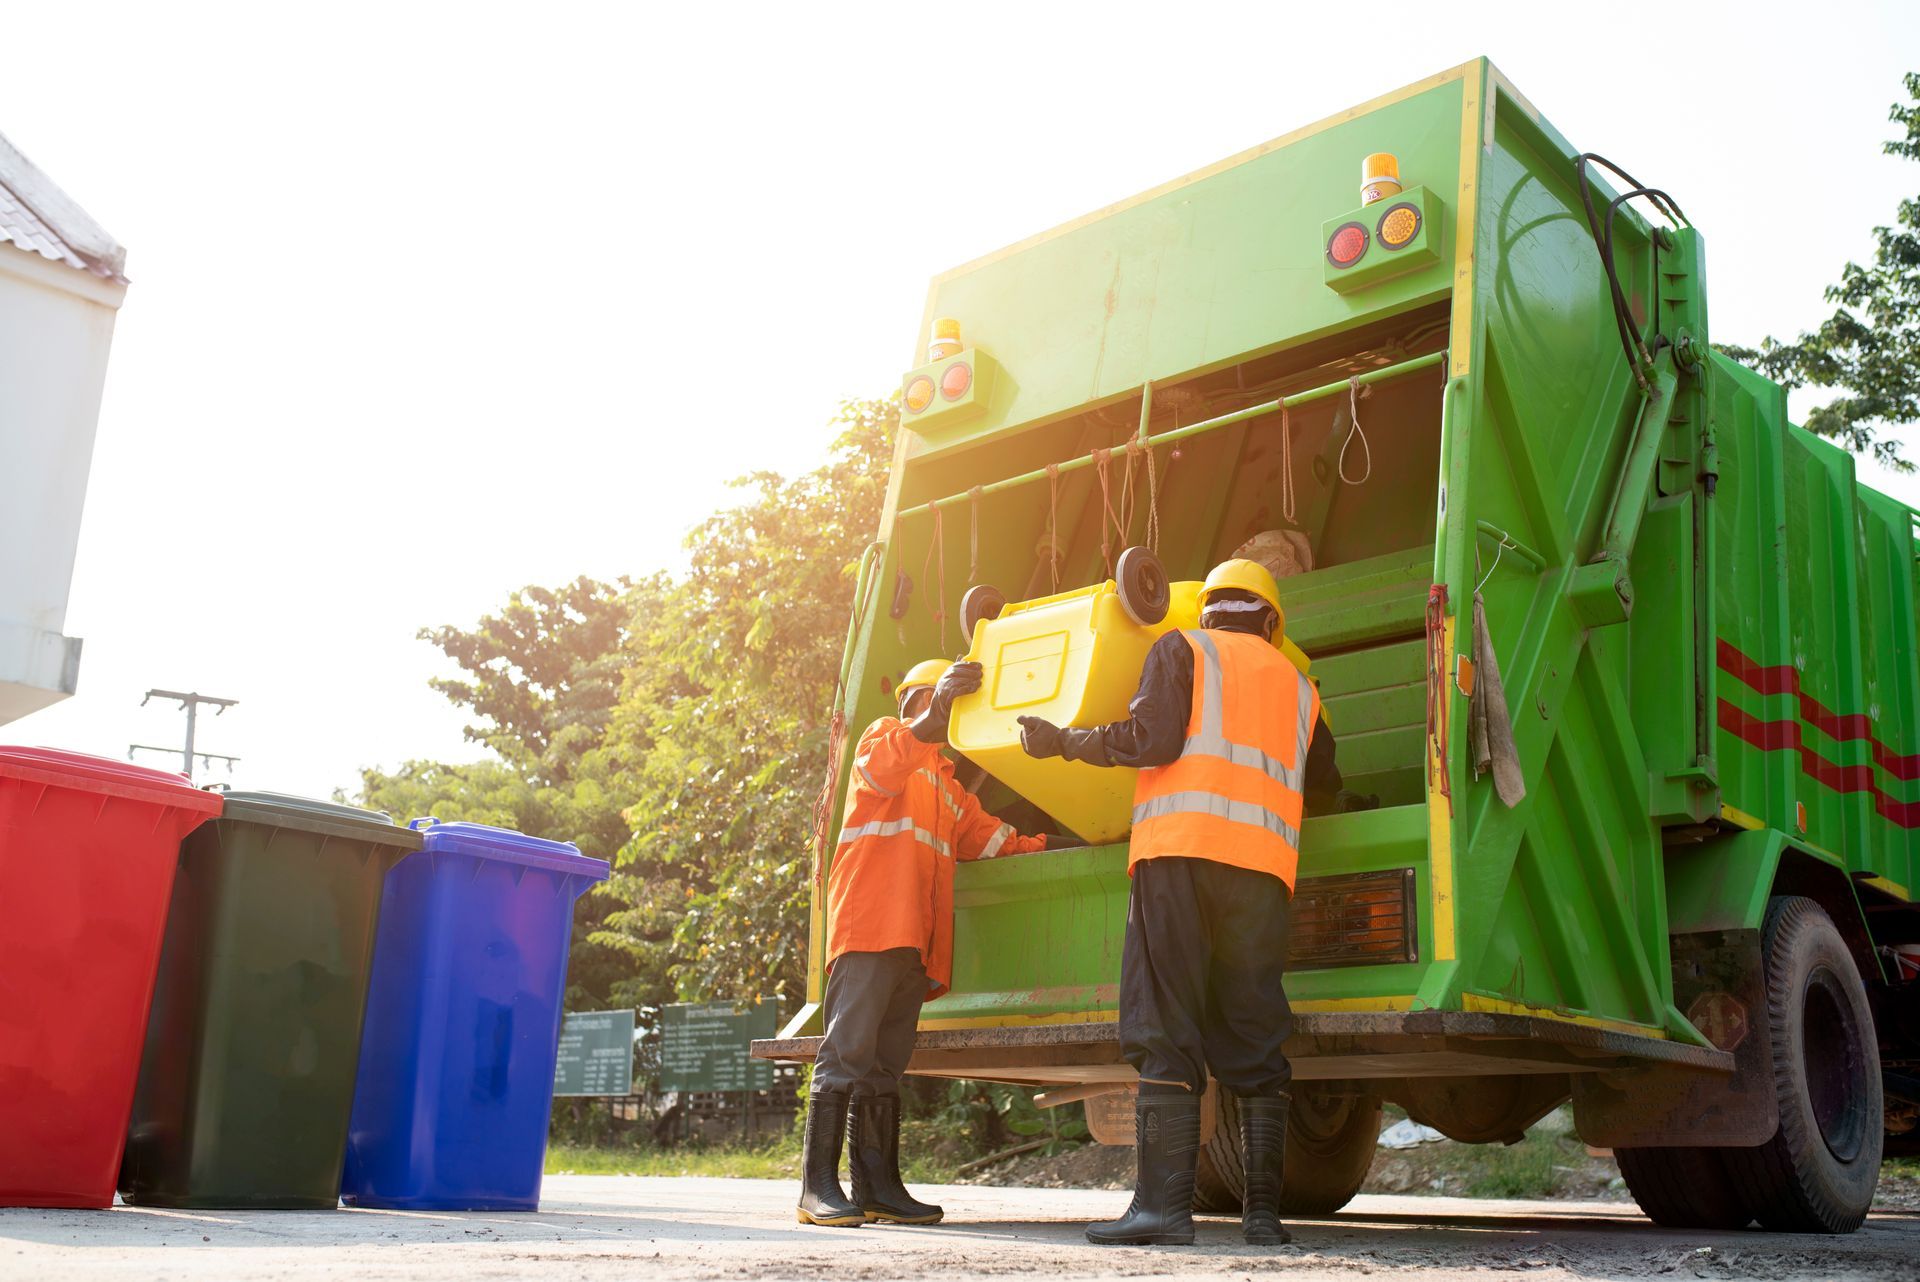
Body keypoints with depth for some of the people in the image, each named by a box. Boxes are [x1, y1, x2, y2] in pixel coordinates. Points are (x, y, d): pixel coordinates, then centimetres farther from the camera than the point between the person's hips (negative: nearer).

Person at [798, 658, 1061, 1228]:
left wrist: (1050, 845, 15)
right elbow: (883, 768, -17)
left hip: (915, 941, 8)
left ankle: (878, 1185, 9)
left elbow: (986, 837, 26)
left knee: (885, 1063, 8)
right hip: (870, 923, -8)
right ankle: (819, 1186, -12)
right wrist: (935, 712, -33)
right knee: (847, 1051, -12)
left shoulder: (949, 783, 31)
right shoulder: (885, 735, 7)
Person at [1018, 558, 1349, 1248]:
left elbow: (1153, 738, -4)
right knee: (1255, 1038, 6)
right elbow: (1325, 789, 30)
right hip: (1265, 865, 4)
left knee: (1166, 1032, -6)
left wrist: (1064, 740, 7)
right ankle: (1263, 1209, 3)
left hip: (1180, 849, -4)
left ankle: (1163, 1202, -12)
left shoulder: (1181, 648, 12)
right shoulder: (1298, 685, 25)